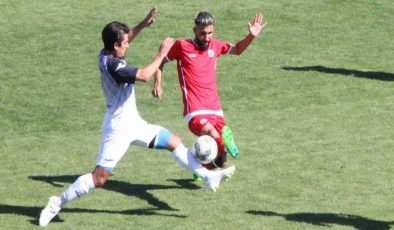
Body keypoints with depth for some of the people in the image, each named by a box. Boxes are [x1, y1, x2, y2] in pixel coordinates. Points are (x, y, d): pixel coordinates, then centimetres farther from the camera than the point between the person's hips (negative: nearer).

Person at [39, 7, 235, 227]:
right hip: (118, 129, -10)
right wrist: (162, 54, -21)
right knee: (99, 178, -9)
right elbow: (144, 75, -34)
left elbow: (123, 39, 22)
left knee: (175, 142, 13)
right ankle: (58, 203, 2)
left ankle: (209, 177, 20)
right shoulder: (112, 65, -26)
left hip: (133, 124, 10)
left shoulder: (107, 55, 1)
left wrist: (143, 24, 7)